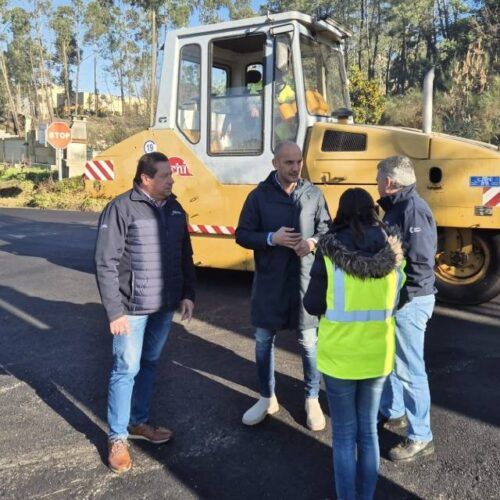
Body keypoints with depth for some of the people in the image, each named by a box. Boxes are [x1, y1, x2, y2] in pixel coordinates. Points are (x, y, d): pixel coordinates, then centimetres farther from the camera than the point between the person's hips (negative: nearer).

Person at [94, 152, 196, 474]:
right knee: (126, 369, 2)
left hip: (165, 306, 6)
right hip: (132, 308, -6)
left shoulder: (175, 209, 6)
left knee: (150, 365, 17)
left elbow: (185, 256, 14)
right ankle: (117, 437, 18)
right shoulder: (122, 208, -13)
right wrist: (115, 311, -16)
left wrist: (188, 294, 7)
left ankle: (139, 422, 35)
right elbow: (105, 263, -14)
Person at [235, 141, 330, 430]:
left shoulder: (314, 194, 0)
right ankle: (268, 398, 31)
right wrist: (271, 238, -19)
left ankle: (312, 399, 29)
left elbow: (327, 230, 7)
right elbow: (243, 235, -2)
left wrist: (314, 242, -15)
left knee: (309, 341, 9)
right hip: (269, 280, 0)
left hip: (305, 279, 0)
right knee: (264, 340, 11)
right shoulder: (259, 195, -4)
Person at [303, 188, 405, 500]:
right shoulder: (391, 252, -5)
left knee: (344, 433, 12)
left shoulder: (330, 252, -15)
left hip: (339, 356, -3)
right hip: (378, 356, 3)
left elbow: (313, 306, -9)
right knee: (369, 430, 18)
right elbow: (393, 305, 5)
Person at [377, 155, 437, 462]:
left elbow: (422, 263, -24)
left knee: (409, 370, 0)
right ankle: (393, 413, 40)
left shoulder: (412, 208, -19)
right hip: (395, 299, 10)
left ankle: (421, 439, 14)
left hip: (408, 302, -10)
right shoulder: (397, 207, 12)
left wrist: (400, 299, -20)